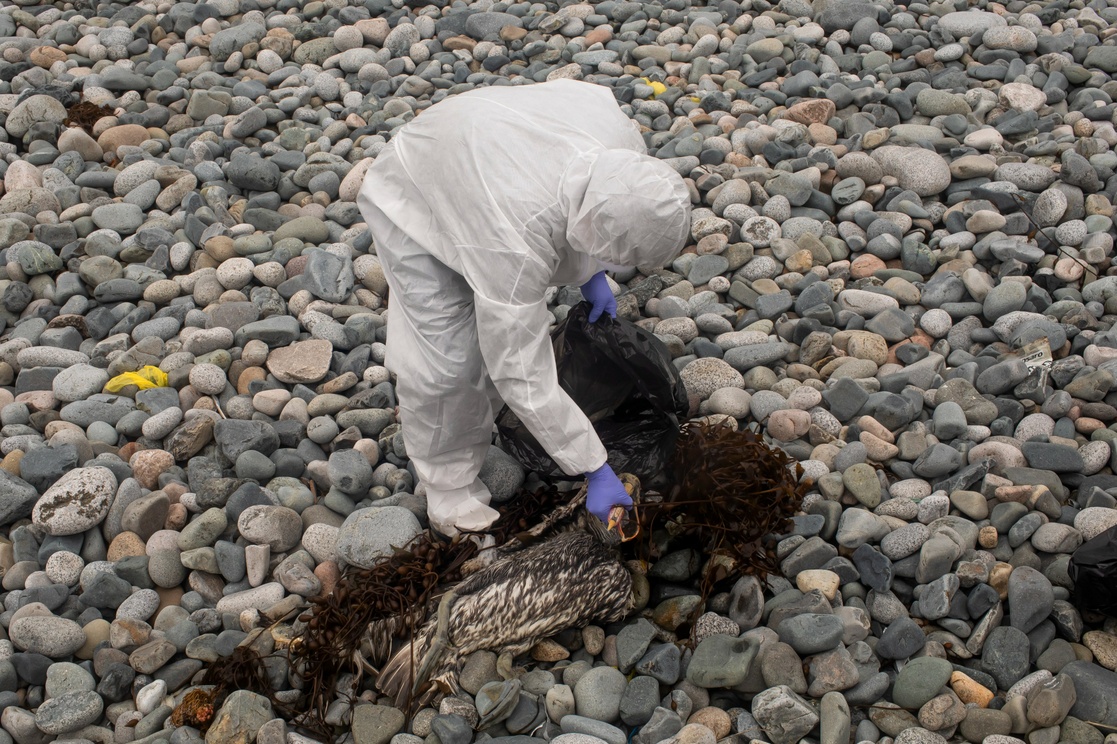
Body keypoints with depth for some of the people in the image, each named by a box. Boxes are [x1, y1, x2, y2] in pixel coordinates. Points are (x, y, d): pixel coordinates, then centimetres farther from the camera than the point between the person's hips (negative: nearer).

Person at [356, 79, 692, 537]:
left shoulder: (623, 139, -29)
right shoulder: (514, 244, -46)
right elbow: (523, 376, -36)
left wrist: (592, 274, 1)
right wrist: (595, 470, -29)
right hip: (414, 204, -7)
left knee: (507, 328, 9)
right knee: (447, 361, -11)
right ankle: (451, 491, 11)